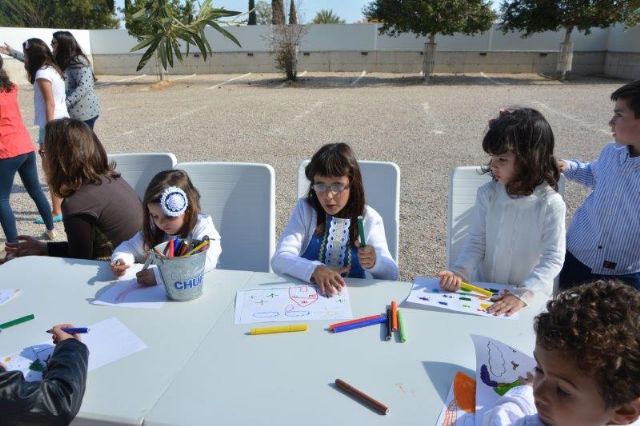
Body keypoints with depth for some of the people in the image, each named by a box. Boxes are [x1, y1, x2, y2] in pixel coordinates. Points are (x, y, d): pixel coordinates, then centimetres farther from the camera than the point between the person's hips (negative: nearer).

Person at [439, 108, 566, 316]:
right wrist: (459, 272, -17)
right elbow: (476, 241, 0)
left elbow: (553, 259, -14)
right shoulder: (488, 194, -4)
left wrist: (523, 294, -25)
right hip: (483, 291, 2)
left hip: (530, 297, -2)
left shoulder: (551, 204, -12)